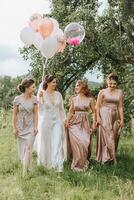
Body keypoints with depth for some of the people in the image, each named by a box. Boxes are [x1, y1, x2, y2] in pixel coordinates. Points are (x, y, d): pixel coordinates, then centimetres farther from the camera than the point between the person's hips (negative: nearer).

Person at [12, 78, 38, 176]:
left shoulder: (34, 99, -5)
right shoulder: (17, 99, -8)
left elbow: (35, 114, -1)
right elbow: (15, 114, -3)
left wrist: (36, 127, -6)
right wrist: (14, 128, -3)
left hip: (30, 127, 0)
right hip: (20, 127, 1)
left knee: (28, 149, -8)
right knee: (22, 149, 11)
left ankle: (25, 172, -3)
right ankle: (25, 166, 32)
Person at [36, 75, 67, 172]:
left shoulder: (58, 94, 4)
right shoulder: (42, 94, -5)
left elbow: (61, 109, 11)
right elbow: (40, 109, -8)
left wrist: (64, 120, 9)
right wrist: (40, 98, -21)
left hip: (57, 121, 2)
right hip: (46, 121, -2)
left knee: (58, 143, -3)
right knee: (46, 143, 9)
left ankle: (58, 165, 2)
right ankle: (46, 164, 27)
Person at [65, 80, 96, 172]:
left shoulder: (90, 99, 3)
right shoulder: (73, 99, 8)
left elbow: (94, 112, 4)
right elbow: (71, 112, 10)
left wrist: (94, 124, -3)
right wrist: (67, 121, -4)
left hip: (85, 123, -1)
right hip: (75, 123, 1)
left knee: (84, 143, -8)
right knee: (77, 143, -10)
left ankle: (84, 163, 13)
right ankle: (77, 164, 6)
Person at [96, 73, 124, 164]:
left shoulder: (119, 92, 7)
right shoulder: (102, 92, -1)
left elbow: (120, 107, 7)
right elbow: (98, 106, 0)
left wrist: (122, 119, 4)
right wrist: (98, 117, -9)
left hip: (115, 117, 3)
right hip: (104, 116, -3)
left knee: (114, 137, 6)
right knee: (106, 136, -7)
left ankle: (112, 156, 18)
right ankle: (106, 157, -3)